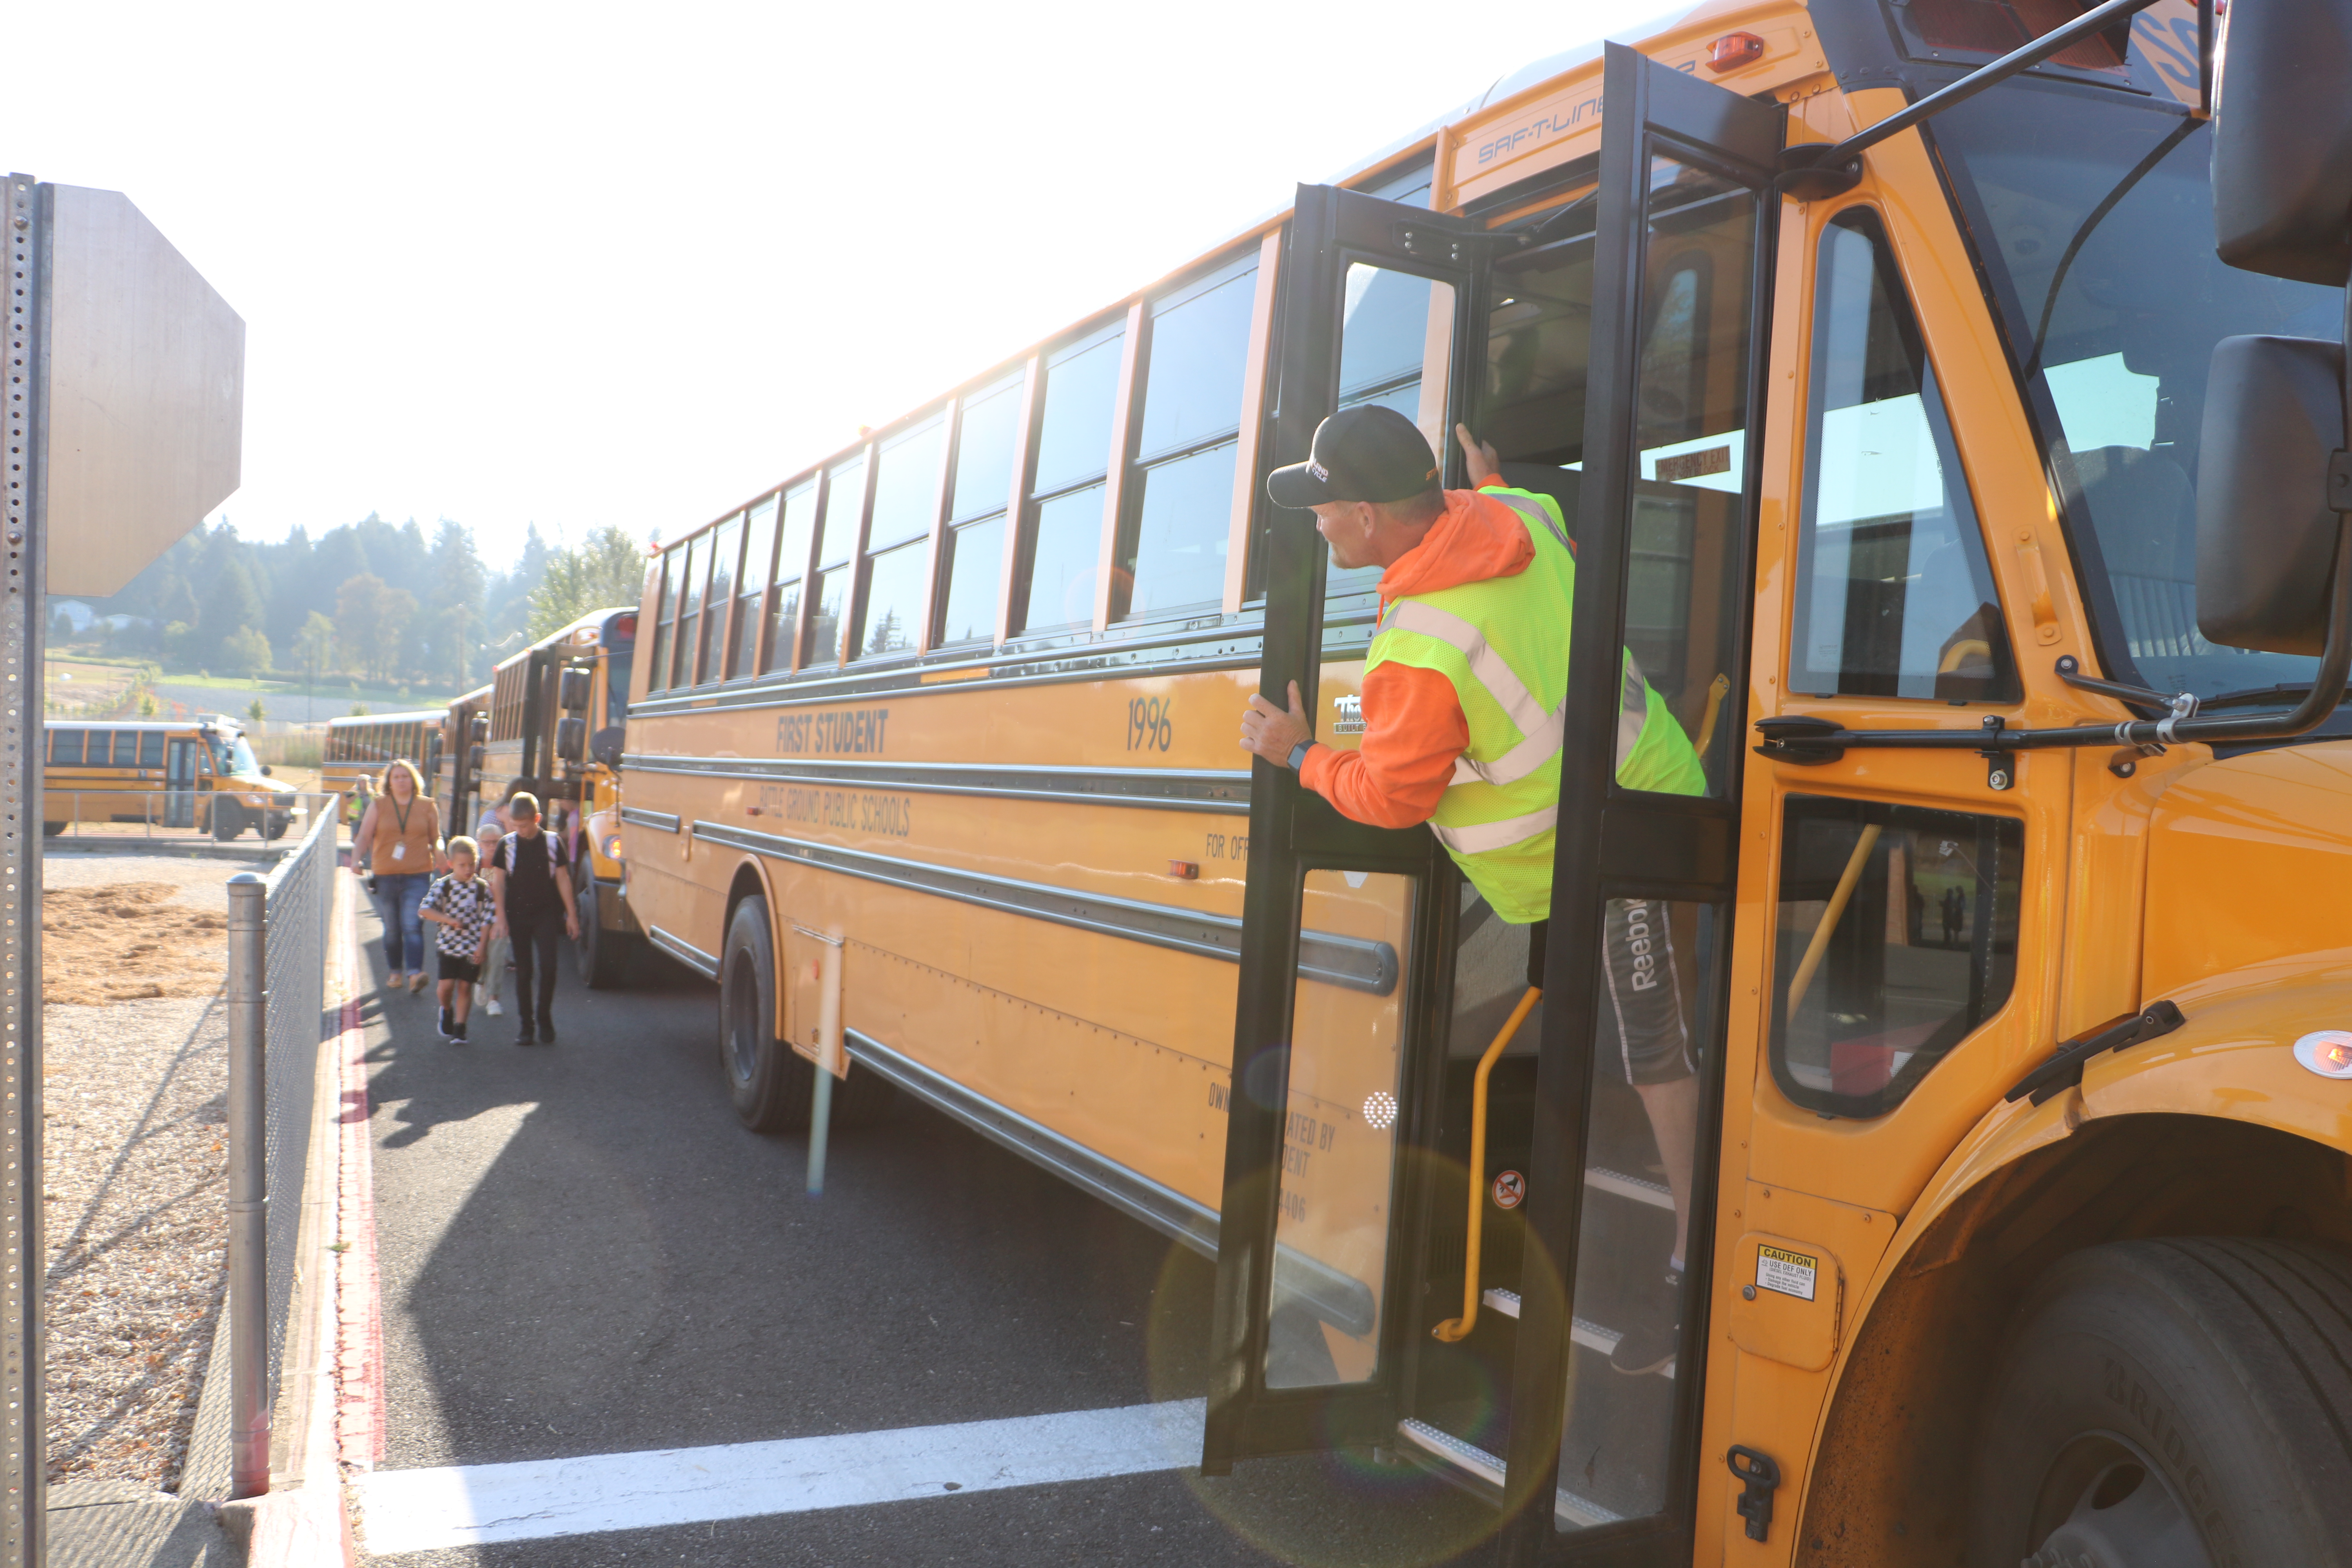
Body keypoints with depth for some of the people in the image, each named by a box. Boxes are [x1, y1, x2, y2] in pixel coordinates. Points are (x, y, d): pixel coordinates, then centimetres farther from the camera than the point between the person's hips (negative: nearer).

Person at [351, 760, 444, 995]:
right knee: (392, 928, 9)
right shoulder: (378, 805, 6)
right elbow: (364, 836, 4)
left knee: (412, 925, -14)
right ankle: (396, 972, 23)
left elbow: (436, 840, 13)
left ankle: (415, 973, -22)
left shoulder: (427, 806, 7)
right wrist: (356, 860, -13)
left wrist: (440, 858, -6)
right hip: (385, 876, 2)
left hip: (418, 875, -2)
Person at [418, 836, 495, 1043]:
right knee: (447, 985, -6)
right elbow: (424, 910, -11)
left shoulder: (482, 888, -2)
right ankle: (447, 1011, 25)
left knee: (465, 986, 3)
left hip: (473, 948, 0)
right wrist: (449, 920, -23)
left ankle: (460, 1027, 11)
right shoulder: (442, 885, -4)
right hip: (448, 945, 0)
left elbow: (487, 919, -1)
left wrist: (482, 947, -6)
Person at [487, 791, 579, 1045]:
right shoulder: (507, 845, 1)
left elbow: (563, 878, 4)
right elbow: (498, 881, 3)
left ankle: (545, 1021, 6)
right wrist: (501, 916, -4)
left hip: (546, 914, -1)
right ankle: (525, 1026, 11)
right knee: (523, 971, 5)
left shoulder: (552, 842, 0)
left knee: (548, 966, -10)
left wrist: (571, 914, 4)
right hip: (517, 916, 1)